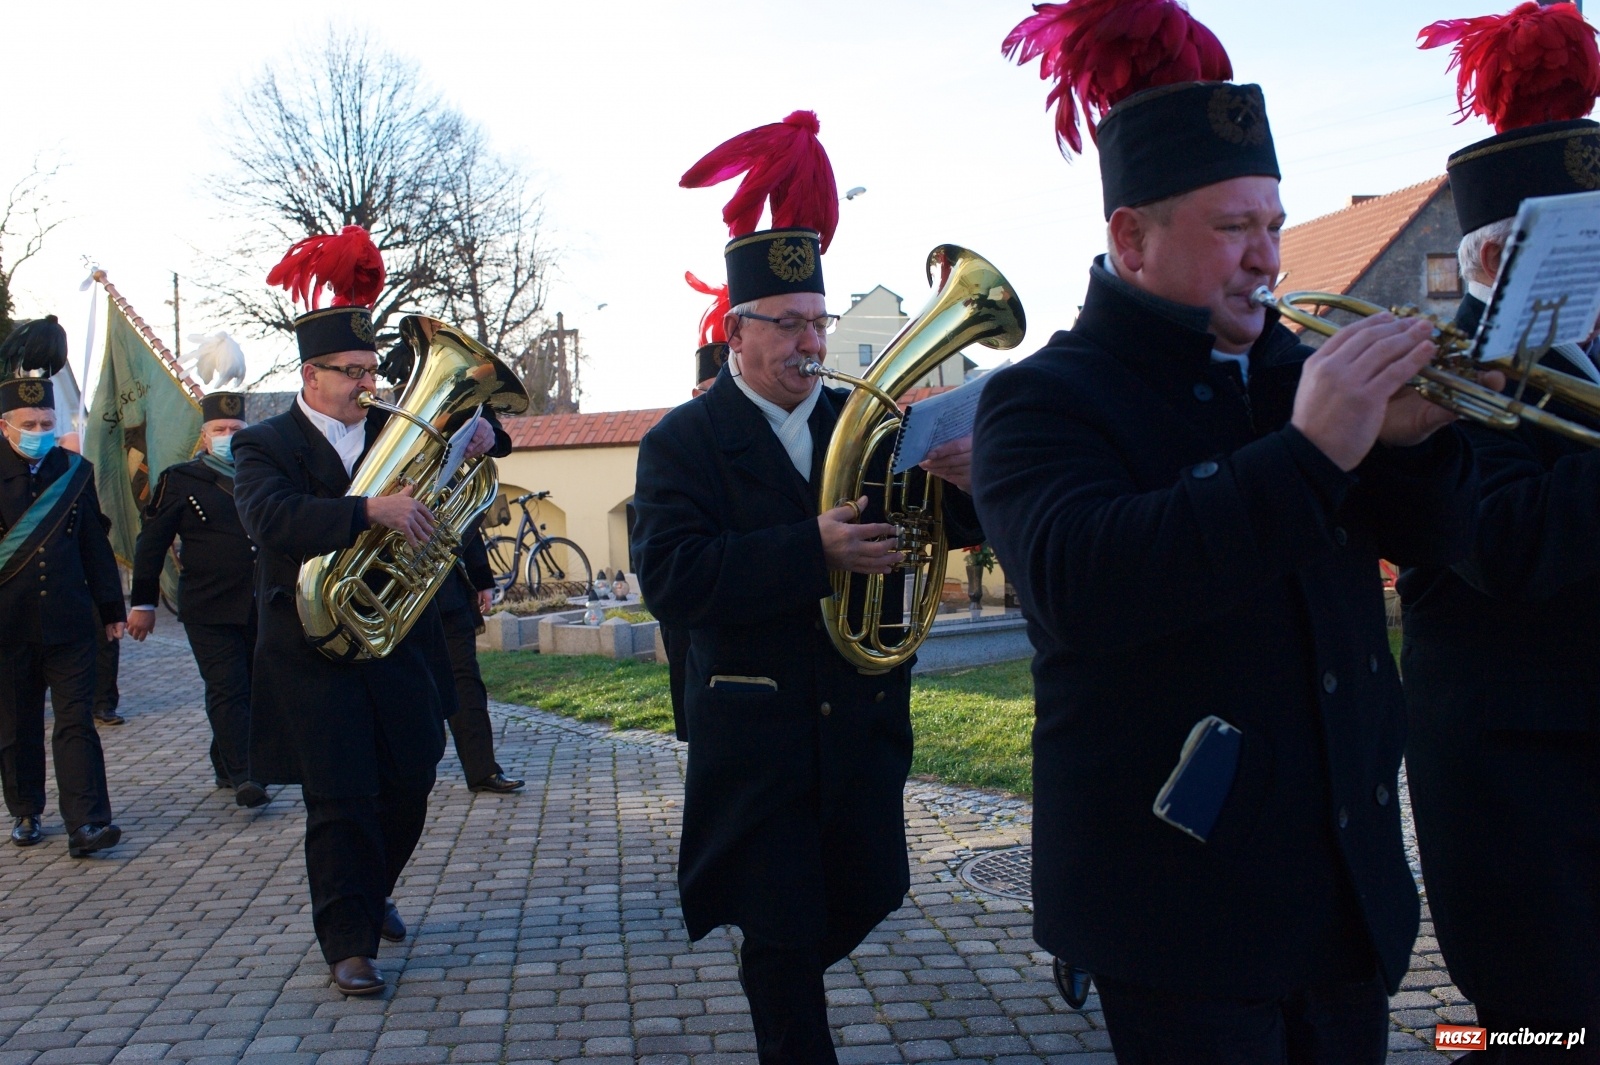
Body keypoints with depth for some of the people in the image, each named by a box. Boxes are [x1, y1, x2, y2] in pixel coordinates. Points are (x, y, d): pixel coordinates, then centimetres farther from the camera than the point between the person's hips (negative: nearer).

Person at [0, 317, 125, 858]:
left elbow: (95, 544, 9)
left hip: (69, 621, 1)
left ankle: (85, 823, -6)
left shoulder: (75, 471, 5)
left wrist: (110, 607, 9)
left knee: (77, 720, -4)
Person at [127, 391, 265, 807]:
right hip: (209, 610, -4)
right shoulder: (180, 480, 1)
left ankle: (225, 764, 22)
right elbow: (151, 543, 1)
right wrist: (143, 603, -2)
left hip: (260, 608, 4)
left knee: (251, 688, 8)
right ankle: (241, 776, -5)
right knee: (227, 689, -7)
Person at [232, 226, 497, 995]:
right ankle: (349, 942, 11)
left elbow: (451, 458, 17)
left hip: (400, 646, 5)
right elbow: (273, 518, -24)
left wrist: (476, 435, -9)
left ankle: (371, 895, 37)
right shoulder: (266, 445, -5)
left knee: (406, 789, 13)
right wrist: (371, 511, -36)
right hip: (316, 658, -5)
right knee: (341, 802, -2)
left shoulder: (394, 430, 8)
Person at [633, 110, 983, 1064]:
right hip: (757, 732, -4)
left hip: (866, 722, 4)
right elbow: (670, 580, -21)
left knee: (869, 897, 16)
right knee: (783, 940, 5)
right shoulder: (684, 441, -7)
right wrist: (813, 550, -32)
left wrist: (964, 480, -23)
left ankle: (779, 980, 45)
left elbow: (952, 526, 1)